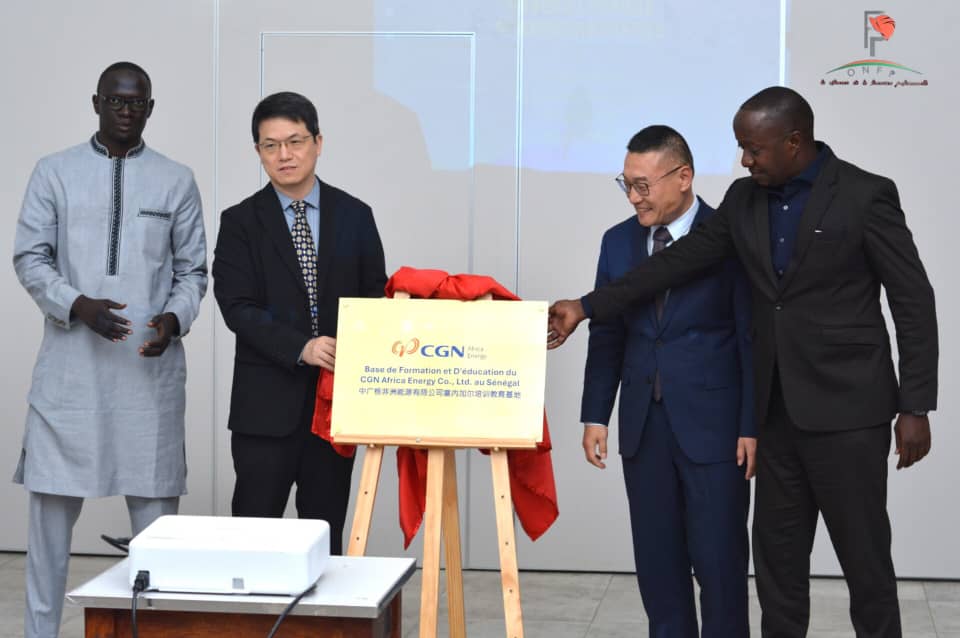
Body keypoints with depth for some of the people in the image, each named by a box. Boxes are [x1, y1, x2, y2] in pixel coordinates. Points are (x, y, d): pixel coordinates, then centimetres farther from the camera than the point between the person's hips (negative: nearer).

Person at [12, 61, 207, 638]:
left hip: (150, 365, 1)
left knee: (154, 502, 2)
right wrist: (78, 305, -13)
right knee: (53, 498, 0)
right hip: (70, 360, 0)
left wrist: (175, 317, -9)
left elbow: (193, 269, 11)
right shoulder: (55, 173, 6)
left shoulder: (177, 181, 8)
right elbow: (31, 258, 4)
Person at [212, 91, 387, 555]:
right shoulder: (241, 222, 1)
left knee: (326, 531, 8)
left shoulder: (354, 217, 7)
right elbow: (237, 307, -8)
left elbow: (375, 297, 8)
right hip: (267, 401, -2)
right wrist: (301, 348, -22)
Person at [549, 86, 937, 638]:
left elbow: (914, 303, -8)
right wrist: (587, 307, 0)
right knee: (777, 553, 9)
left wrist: (916, 409, -11)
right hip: (777, 409, 6)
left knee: (864, 553, 1)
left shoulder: (865, 196, -9)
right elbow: (679, 261, 7)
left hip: (846, 407, -6)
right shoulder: (745, 200, 7)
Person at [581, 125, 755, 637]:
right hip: (644, 426, 5)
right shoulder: (619, 242, 8)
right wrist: (596, 415, 6)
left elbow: (756, 338, -7)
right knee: (656, 558, 9)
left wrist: (753, 427, -11)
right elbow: (606, 336, 12)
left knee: (719, 560, 0)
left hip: (713, 427, -5)